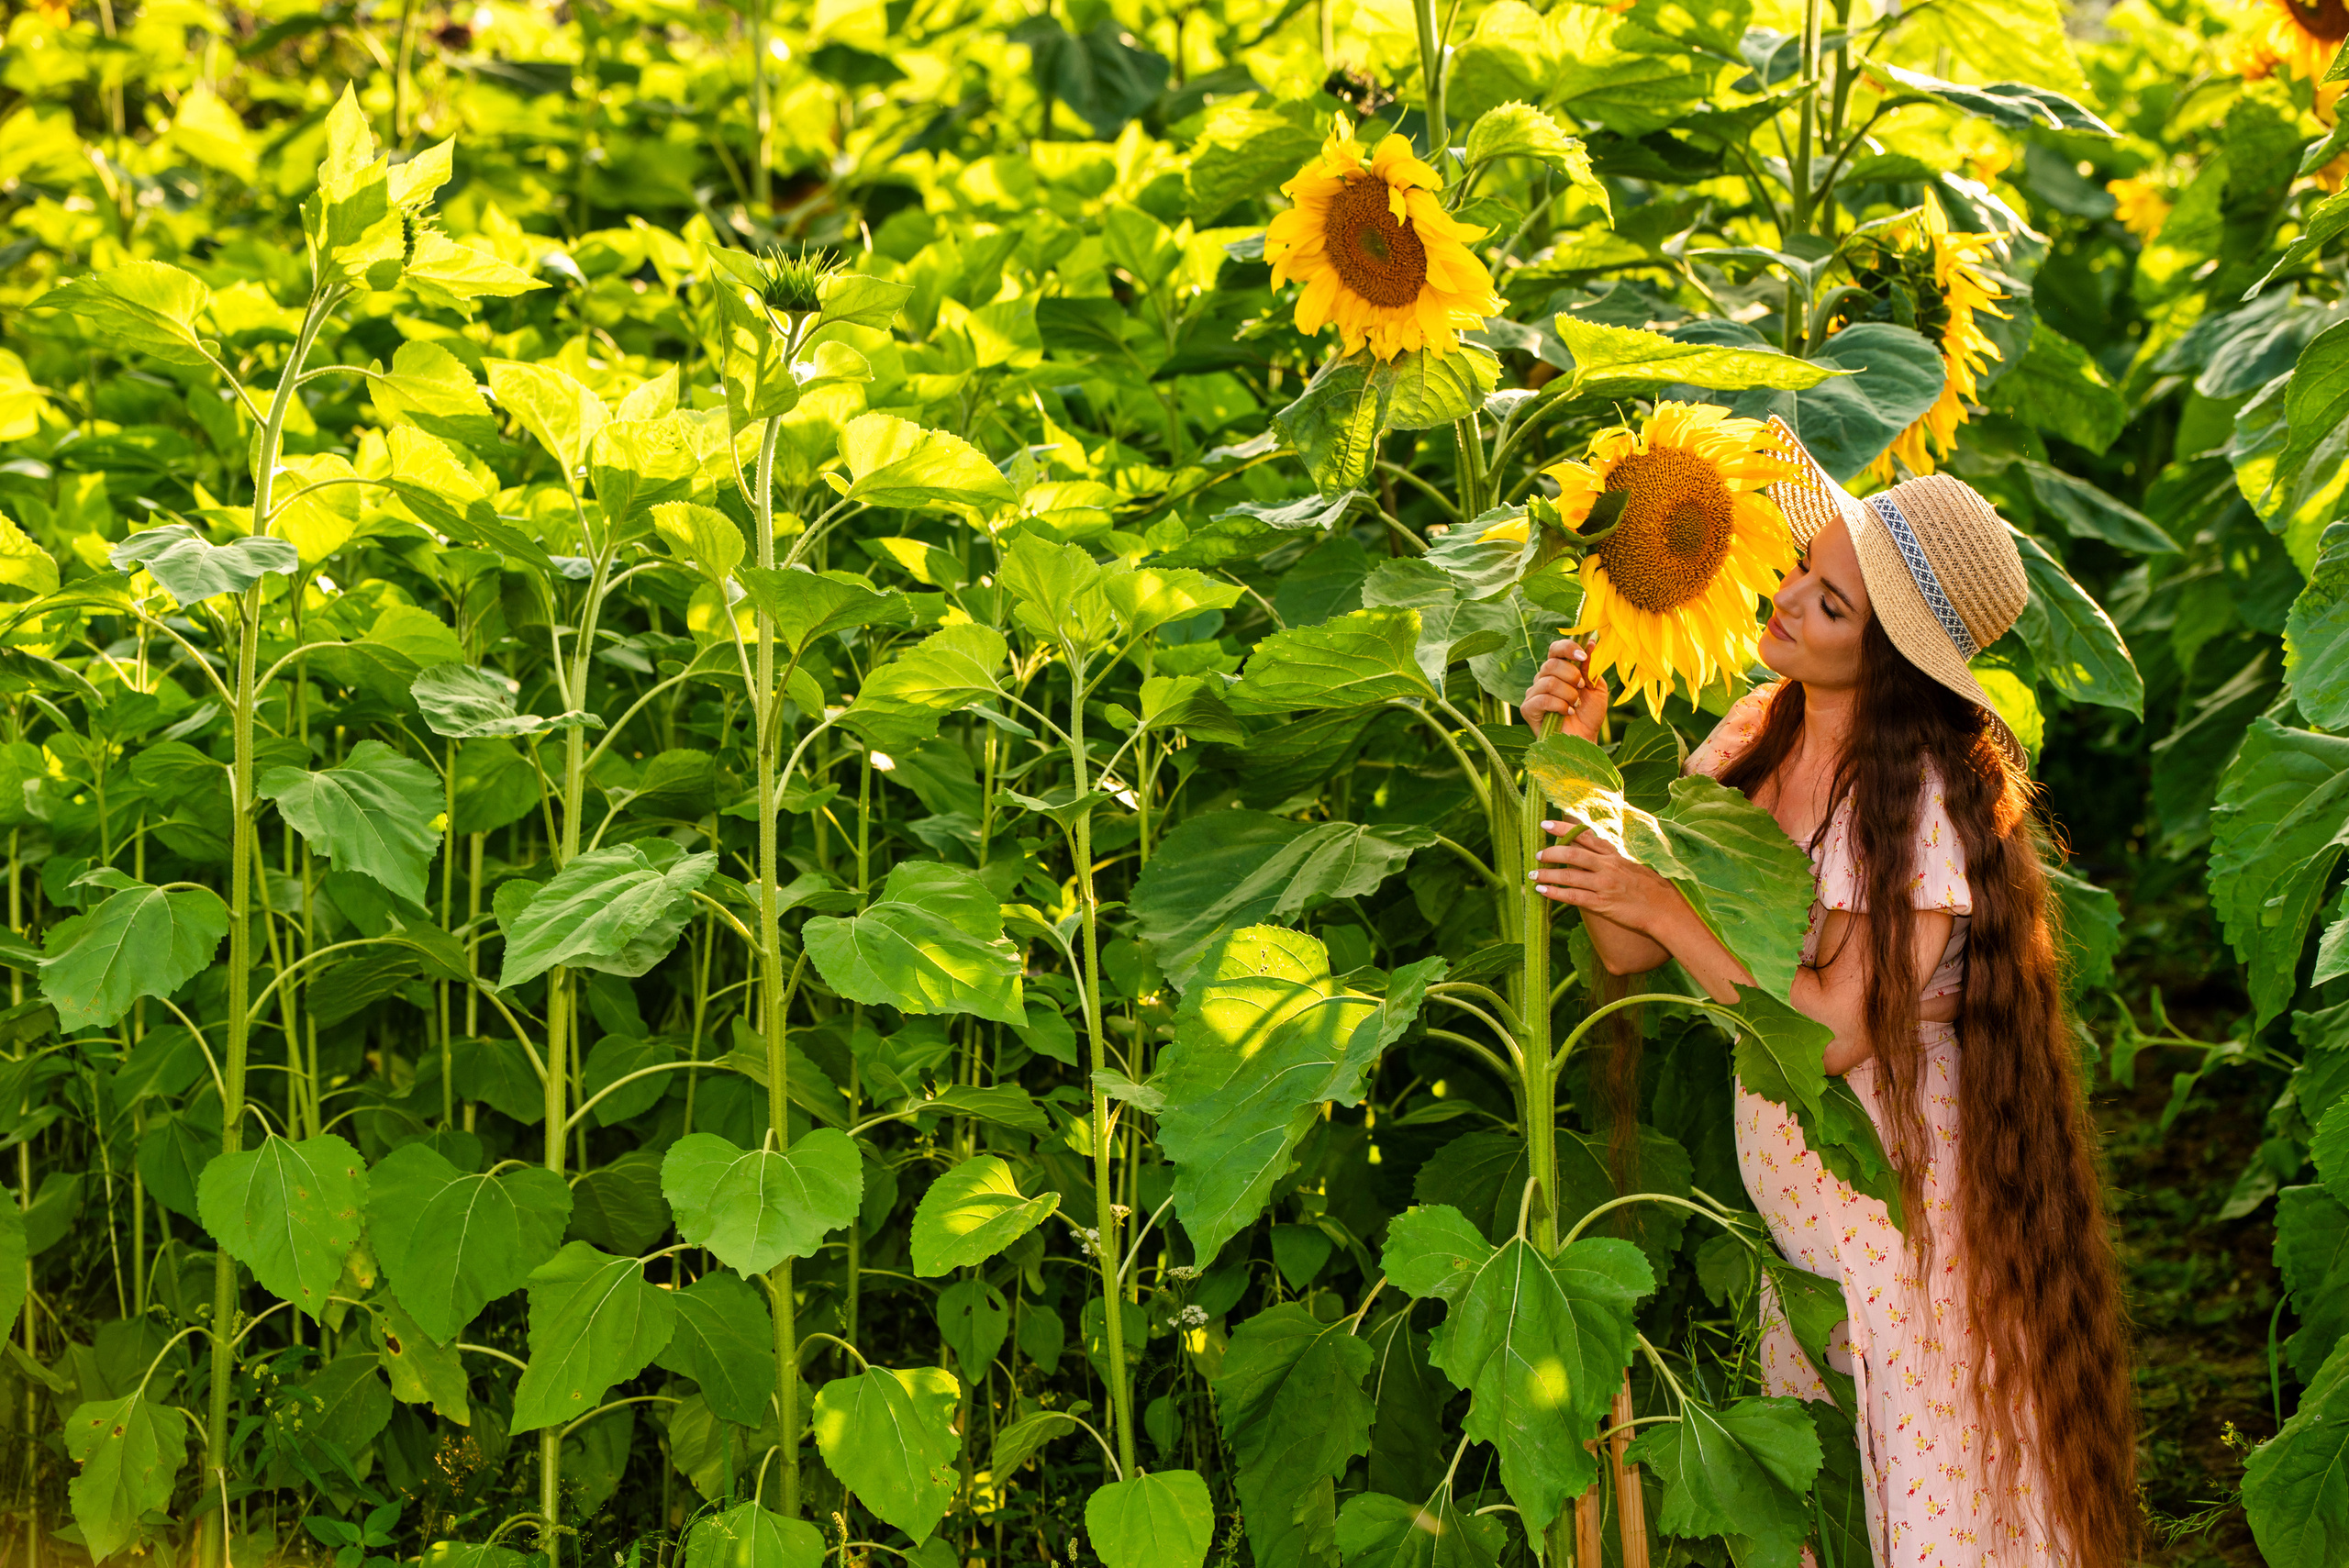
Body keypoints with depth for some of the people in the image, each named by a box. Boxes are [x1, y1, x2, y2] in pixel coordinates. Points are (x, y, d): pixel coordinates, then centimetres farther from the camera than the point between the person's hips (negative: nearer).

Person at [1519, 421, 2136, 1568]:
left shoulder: (1931, 794, -22)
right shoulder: (1753, 742, -1)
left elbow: (1835, 1029, -22)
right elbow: (1627, 950, -3)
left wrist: (1664, 904, -23)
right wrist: (1584, 758, -11)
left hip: (1909, 1204, -7)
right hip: (1791, 1202, 7)